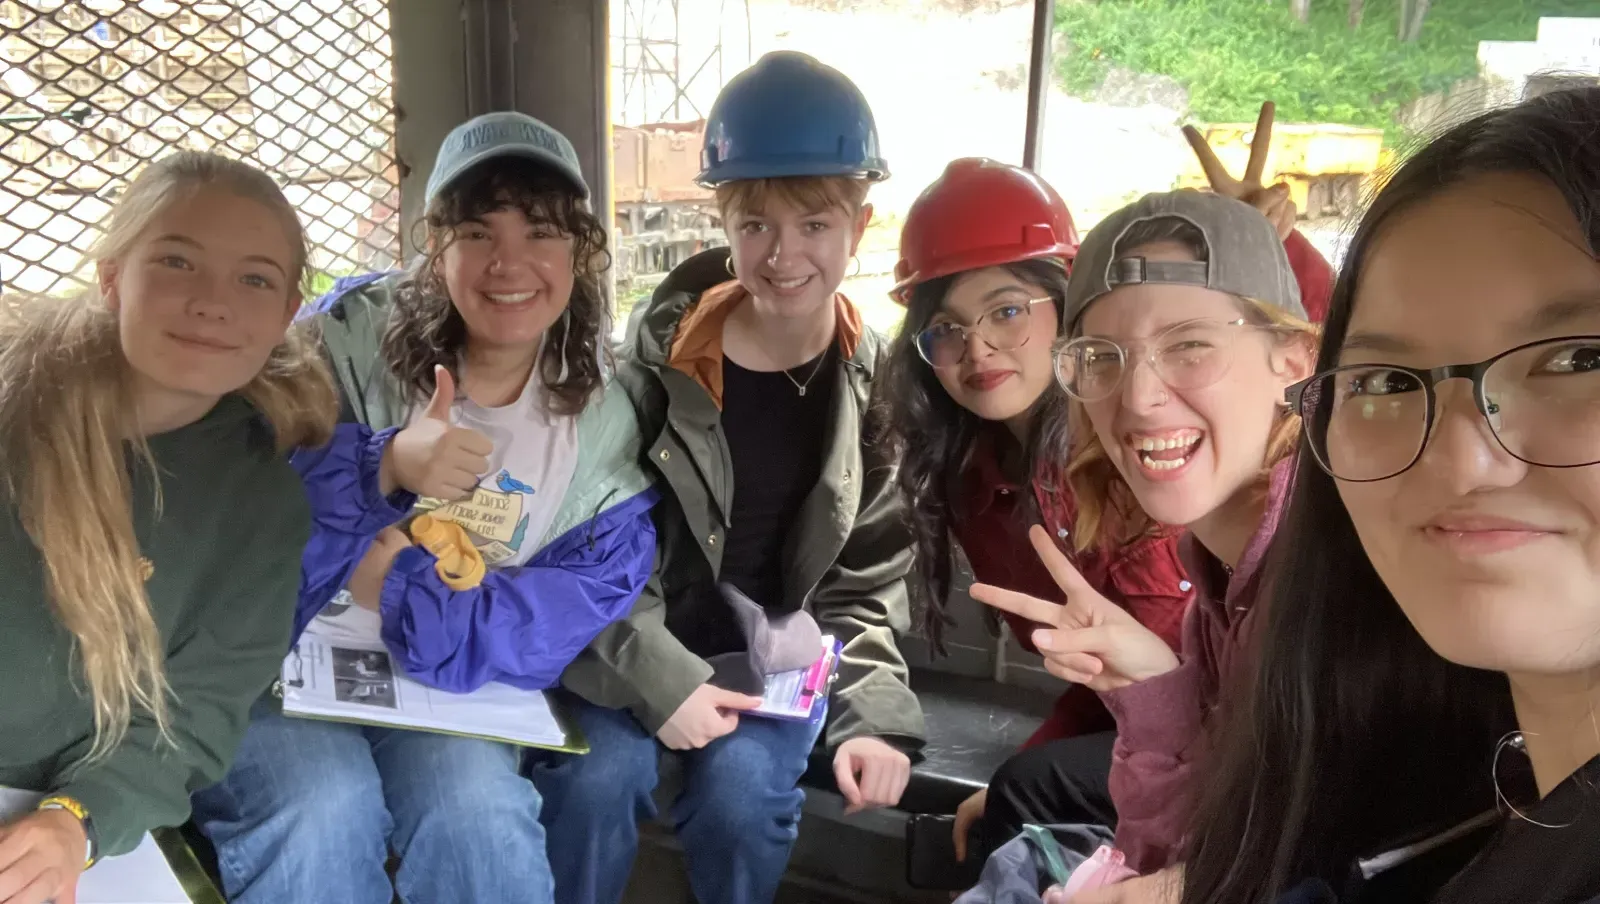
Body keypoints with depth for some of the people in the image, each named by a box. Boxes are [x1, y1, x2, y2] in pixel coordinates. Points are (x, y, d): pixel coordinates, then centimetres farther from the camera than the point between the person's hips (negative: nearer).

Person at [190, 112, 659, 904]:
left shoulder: (603, 427, -4)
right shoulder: (348, 340, -13)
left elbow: (583, 607, -13)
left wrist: (389, 582, -24)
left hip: (447, 694, 2)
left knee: (477, 808, -26)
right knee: (323, 806, -29)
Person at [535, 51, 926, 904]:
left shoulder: (875, 385, -5)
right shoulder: (664, 355, -10)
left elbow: (869, 578, 0)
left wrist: (871, 713, -12)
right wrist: (657, 678, -19)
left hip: (779, 650, 1)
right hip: (638, 648, 0)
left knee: (740, 787, -25)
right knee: (598, 778, -25)